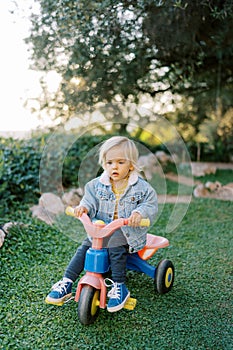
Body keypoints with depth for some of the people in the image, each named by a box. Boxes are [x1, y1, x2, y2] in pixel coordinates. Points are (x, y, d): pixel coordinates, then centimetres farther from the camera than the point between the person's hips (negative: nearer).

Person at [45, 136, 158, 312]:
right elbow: (90, 200, 4)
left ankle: (120, 287, -16)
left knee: (116, 245, -30)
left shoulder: (141, 187, -7)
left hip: (128, 231, -4)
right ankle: (67, 282, 3)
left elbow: (151, 205, -9)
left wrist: (140, 213, -31)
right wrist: (84, 207, -20)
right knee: (85, 248, -9)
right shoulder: (97, 185, 2)